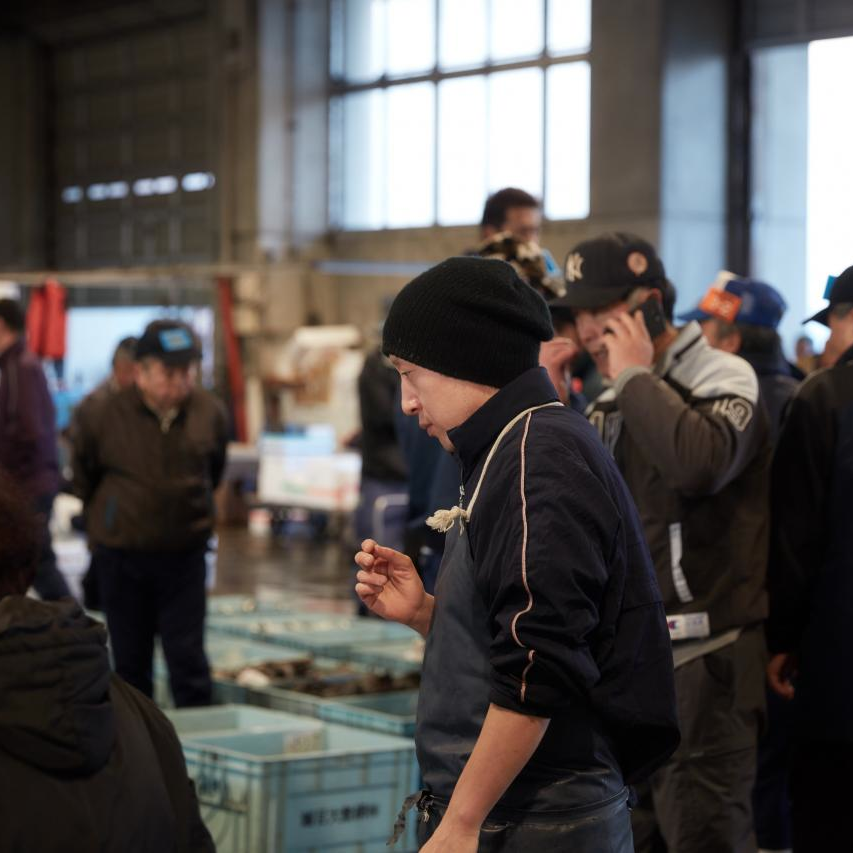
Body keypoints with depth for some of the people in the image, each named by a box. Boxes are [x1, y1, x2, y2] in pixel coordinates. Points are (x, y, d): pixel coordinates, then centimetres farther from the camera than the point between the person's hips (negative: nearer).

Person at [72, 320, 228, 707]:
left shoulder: (210, 413, -5)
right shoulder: (103, 417, -10)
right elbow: (84, 482, 7)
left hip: (184, 555, 0)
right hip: (121, 556, 0)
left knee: (188, 660, 0)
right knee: (130, 662, 10)